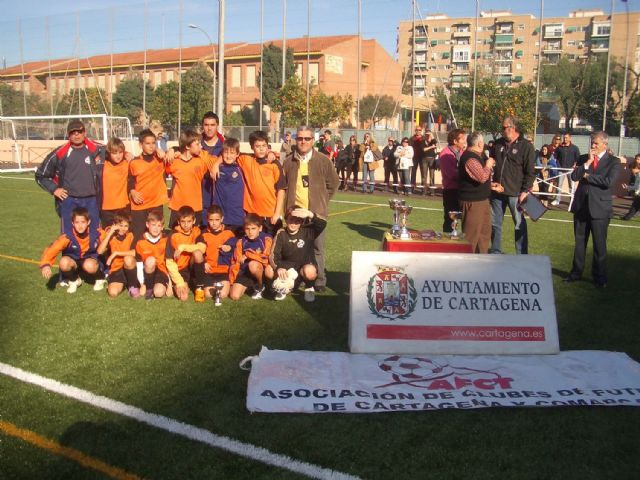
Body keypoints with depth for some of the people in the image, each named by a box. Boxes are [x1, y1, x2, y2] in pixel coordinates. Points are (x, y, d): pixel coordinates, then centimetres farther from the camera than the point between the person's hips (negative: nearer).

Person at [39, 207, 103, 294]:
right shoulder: (68, 237, -25)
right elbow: (51, 249, -33)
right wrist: (45, 265, -48)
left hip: (89, 259, -1)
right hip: (73, 260, 1)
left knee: (90, 266, -37)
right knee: (64, 262, -34)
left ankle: (100, 278, 0)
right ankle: (74, 281, 1)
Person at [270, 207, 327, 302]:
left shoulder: (307, 231, -10)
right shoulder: (281, 234, -7)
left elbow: (323, 224, -28)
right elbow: (273, 255, -11)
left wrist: (310, 215, -46)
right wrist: (278, 268, -32)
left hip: (306, 266, -1)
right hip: (288, 267, 1)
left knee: (310, 272, -38)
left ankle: (309, 287, -1)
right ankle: (288, 284, 11)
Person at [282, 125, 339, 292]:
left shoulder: (323, 160, -1)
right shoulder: (289, 162, 4)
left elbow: (333, 183, 7)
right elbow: (283, 185, 15)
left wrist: (322, 200, 6)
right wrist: (288, 204, 8)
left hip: (315, 212, -2)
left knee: (317, 248, 4)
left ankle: (319, 281, 13)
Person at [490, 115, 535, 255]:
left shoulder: (526, 146, -6)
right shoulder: (498, 144, 9)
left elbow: (530, 172, -7)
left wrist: (525, 191, -13)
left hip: (515, 193, -5)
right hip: (497, 191, 6)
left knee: (520, 225, 3)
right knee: (494, 223, 12)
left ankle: (522, 255, 10)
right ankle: (495, 252, 24)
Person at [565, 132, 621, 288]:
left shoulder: (613, 162, -2)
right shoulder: (584, 158, 9)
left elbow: (608, 181, -17)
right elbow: (574, 176, -4)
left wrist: (587, 175, -10)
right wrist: (587, 162, -12)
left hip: (600, 208, -4)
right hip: (581, 206, 4)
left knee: (599, 244, 1)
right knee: (579, 241, 13)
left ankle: (600, 277, 12)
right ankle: (576, 272, 23)